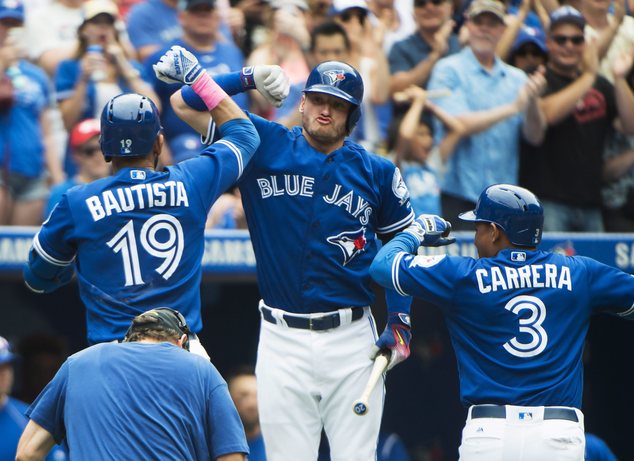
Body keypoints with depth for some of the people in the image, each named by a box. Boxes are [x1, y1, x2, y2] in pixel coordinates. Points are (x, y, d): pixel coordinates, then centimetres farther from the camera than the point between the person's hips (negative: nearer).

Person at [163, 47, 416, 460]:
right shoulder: (264, 146, 5)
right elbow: (185, 104, 5)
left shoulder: (377, 172, 6)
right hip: (283, 339, 0)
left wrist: (399, 324, 1)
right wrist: (248, 79, -6)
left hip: (352, 337, 0)